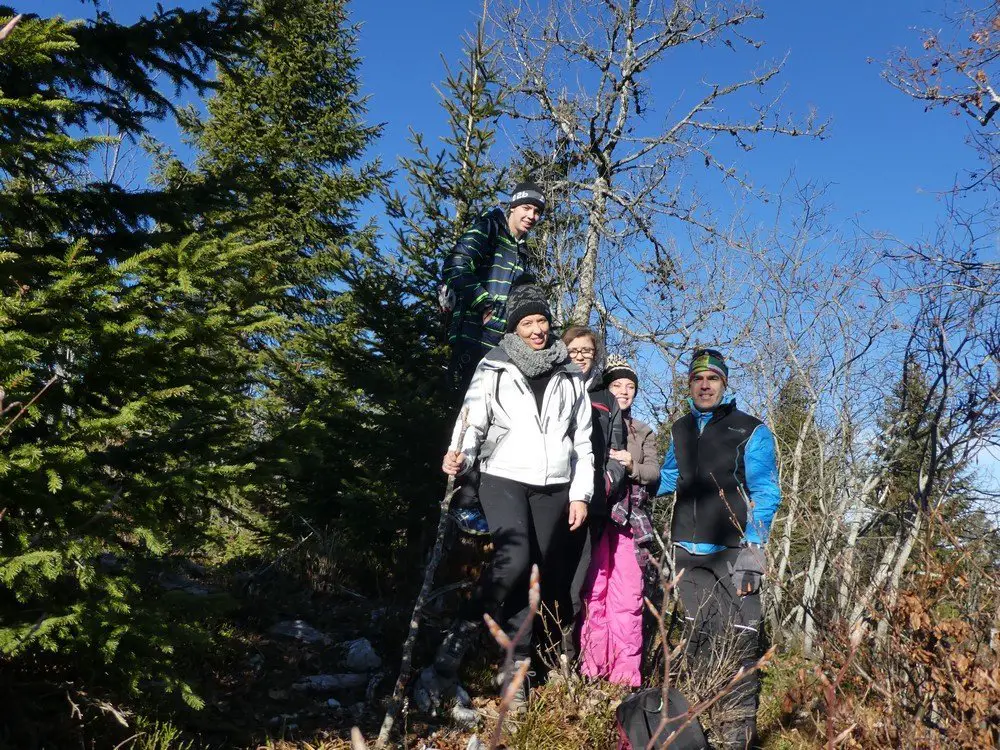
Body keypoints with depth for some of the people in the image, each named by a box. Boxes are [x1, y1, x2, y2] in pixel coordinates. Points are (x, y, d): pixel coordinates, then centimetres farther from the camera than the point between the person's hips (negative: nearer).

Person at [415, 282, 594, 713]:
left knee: (531, 574, 5)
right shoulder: (494, 371, 3)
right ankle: (453, 650, -12)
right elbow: (473, 424, -3)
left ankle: (515, 666, 16)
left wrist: (580, 494, 8)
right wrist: (461, 455, -24)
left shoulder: (570, 377, 13)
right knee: (512, 561, -23)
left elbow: (582, 441, 14)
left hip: (552, 487, 4)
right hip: (505, 479, -3)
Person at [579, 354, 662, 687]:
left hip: (631, 521, 2)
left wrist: (632, 466, -11)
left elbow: (654, 473, 8)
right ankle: (592, 669, 5)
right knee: (594, 593, -4)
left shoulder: (644, 433, 21)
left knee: (628, 597, -4)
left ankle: (625, 676, 1)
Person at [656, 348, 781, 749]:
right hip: (688, 550, 5)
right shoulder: (680, 430, 14)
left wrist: (752, 548, -15)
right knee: (699, 636, 12)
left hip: (733, 550, -5)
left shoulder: (750, 430, -1)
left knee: (739, 639, -7)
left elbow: (765, 493, -6)